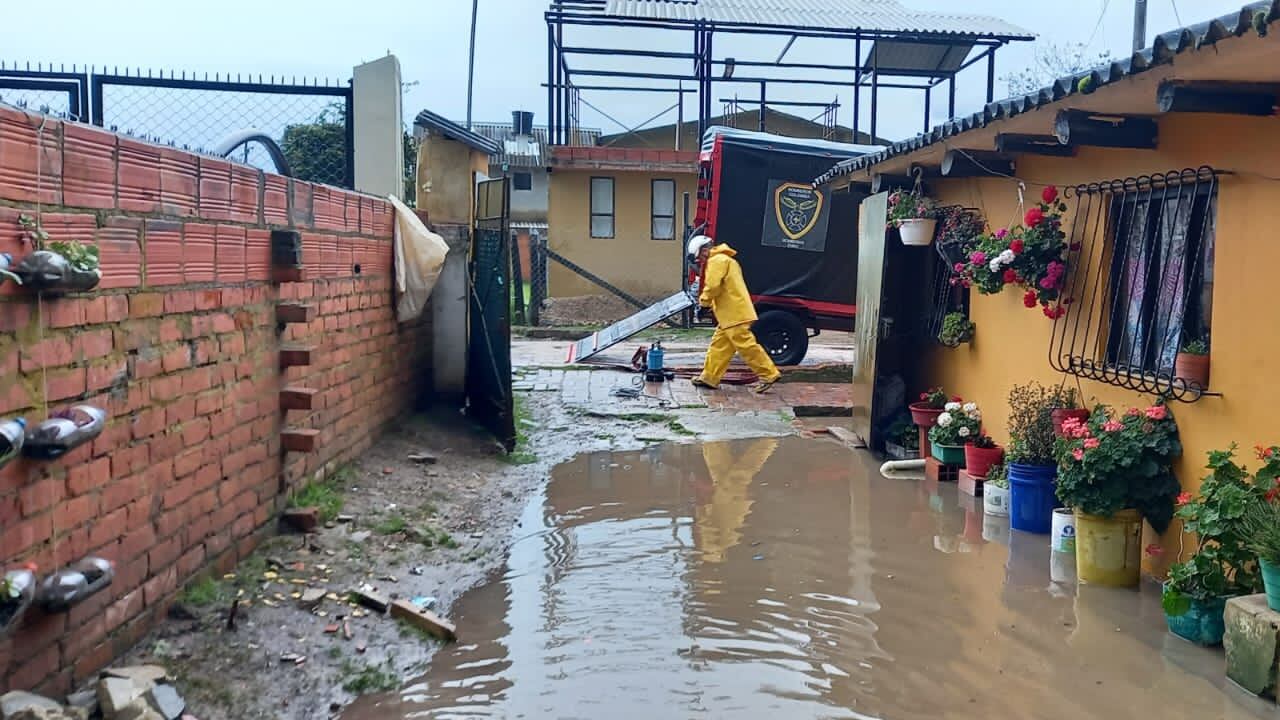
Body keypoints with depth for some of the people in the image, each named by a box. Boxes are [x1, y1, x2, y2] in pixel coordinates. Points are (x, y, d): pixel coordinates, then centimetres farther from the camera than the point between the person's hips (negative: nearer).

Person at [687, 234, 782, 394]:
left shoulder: (716, 261, -10)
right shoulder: (725, 260, 24)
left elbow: (713, 286, -19)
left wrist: (704, 300, 0)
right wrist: (713, 304, 17)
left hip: (735, 314, -11)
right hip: (731, 314, 11)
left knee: (747, 346, -9)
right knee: (718, 346, 12)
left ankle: (769, 374, -6)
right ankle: (709, 378, 17)